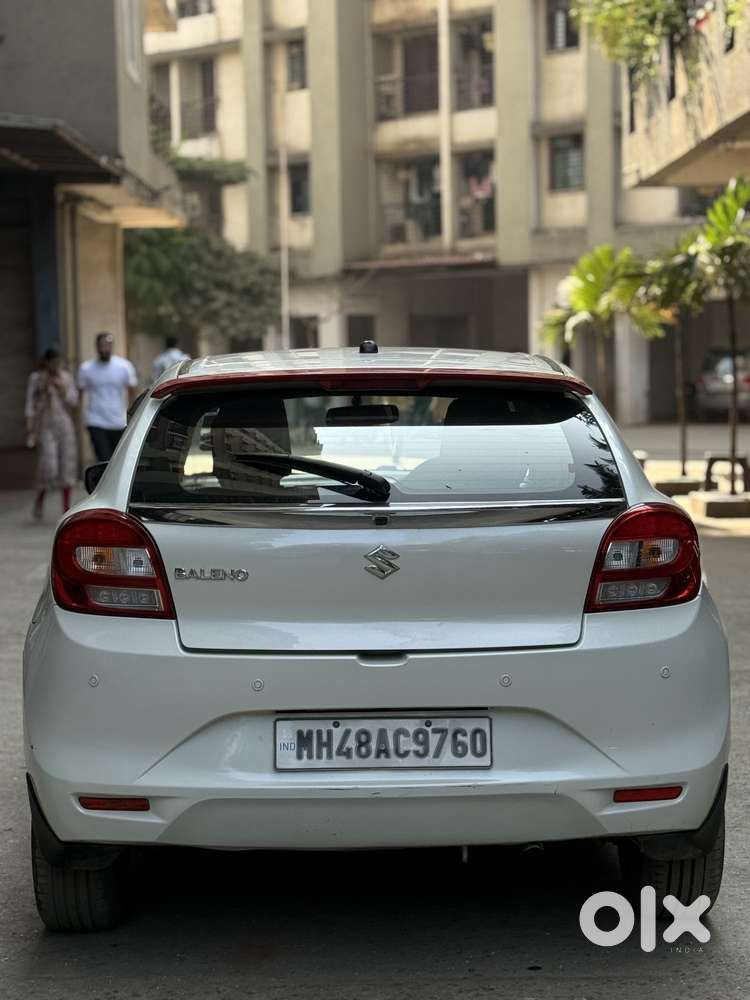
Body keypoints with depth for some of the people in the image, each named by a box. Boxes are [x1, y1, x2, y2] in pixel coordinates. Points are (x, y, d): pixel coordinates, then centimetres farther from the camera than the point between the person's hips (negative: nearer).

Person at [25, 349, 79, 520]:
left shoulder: (66, 377, 10)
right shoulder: (36, 378, 0)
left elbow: (74, 401, 8)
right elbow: (30, 405, -2)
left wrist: (62, 388, -8)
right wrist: (29, 429, -10)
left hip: (65, 426, 4)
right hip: (46, 427, -4)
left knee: (67, 466, 1)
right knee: (48, 467, -14)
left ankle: (66, 509, 8)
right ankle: (39, 500, 12)